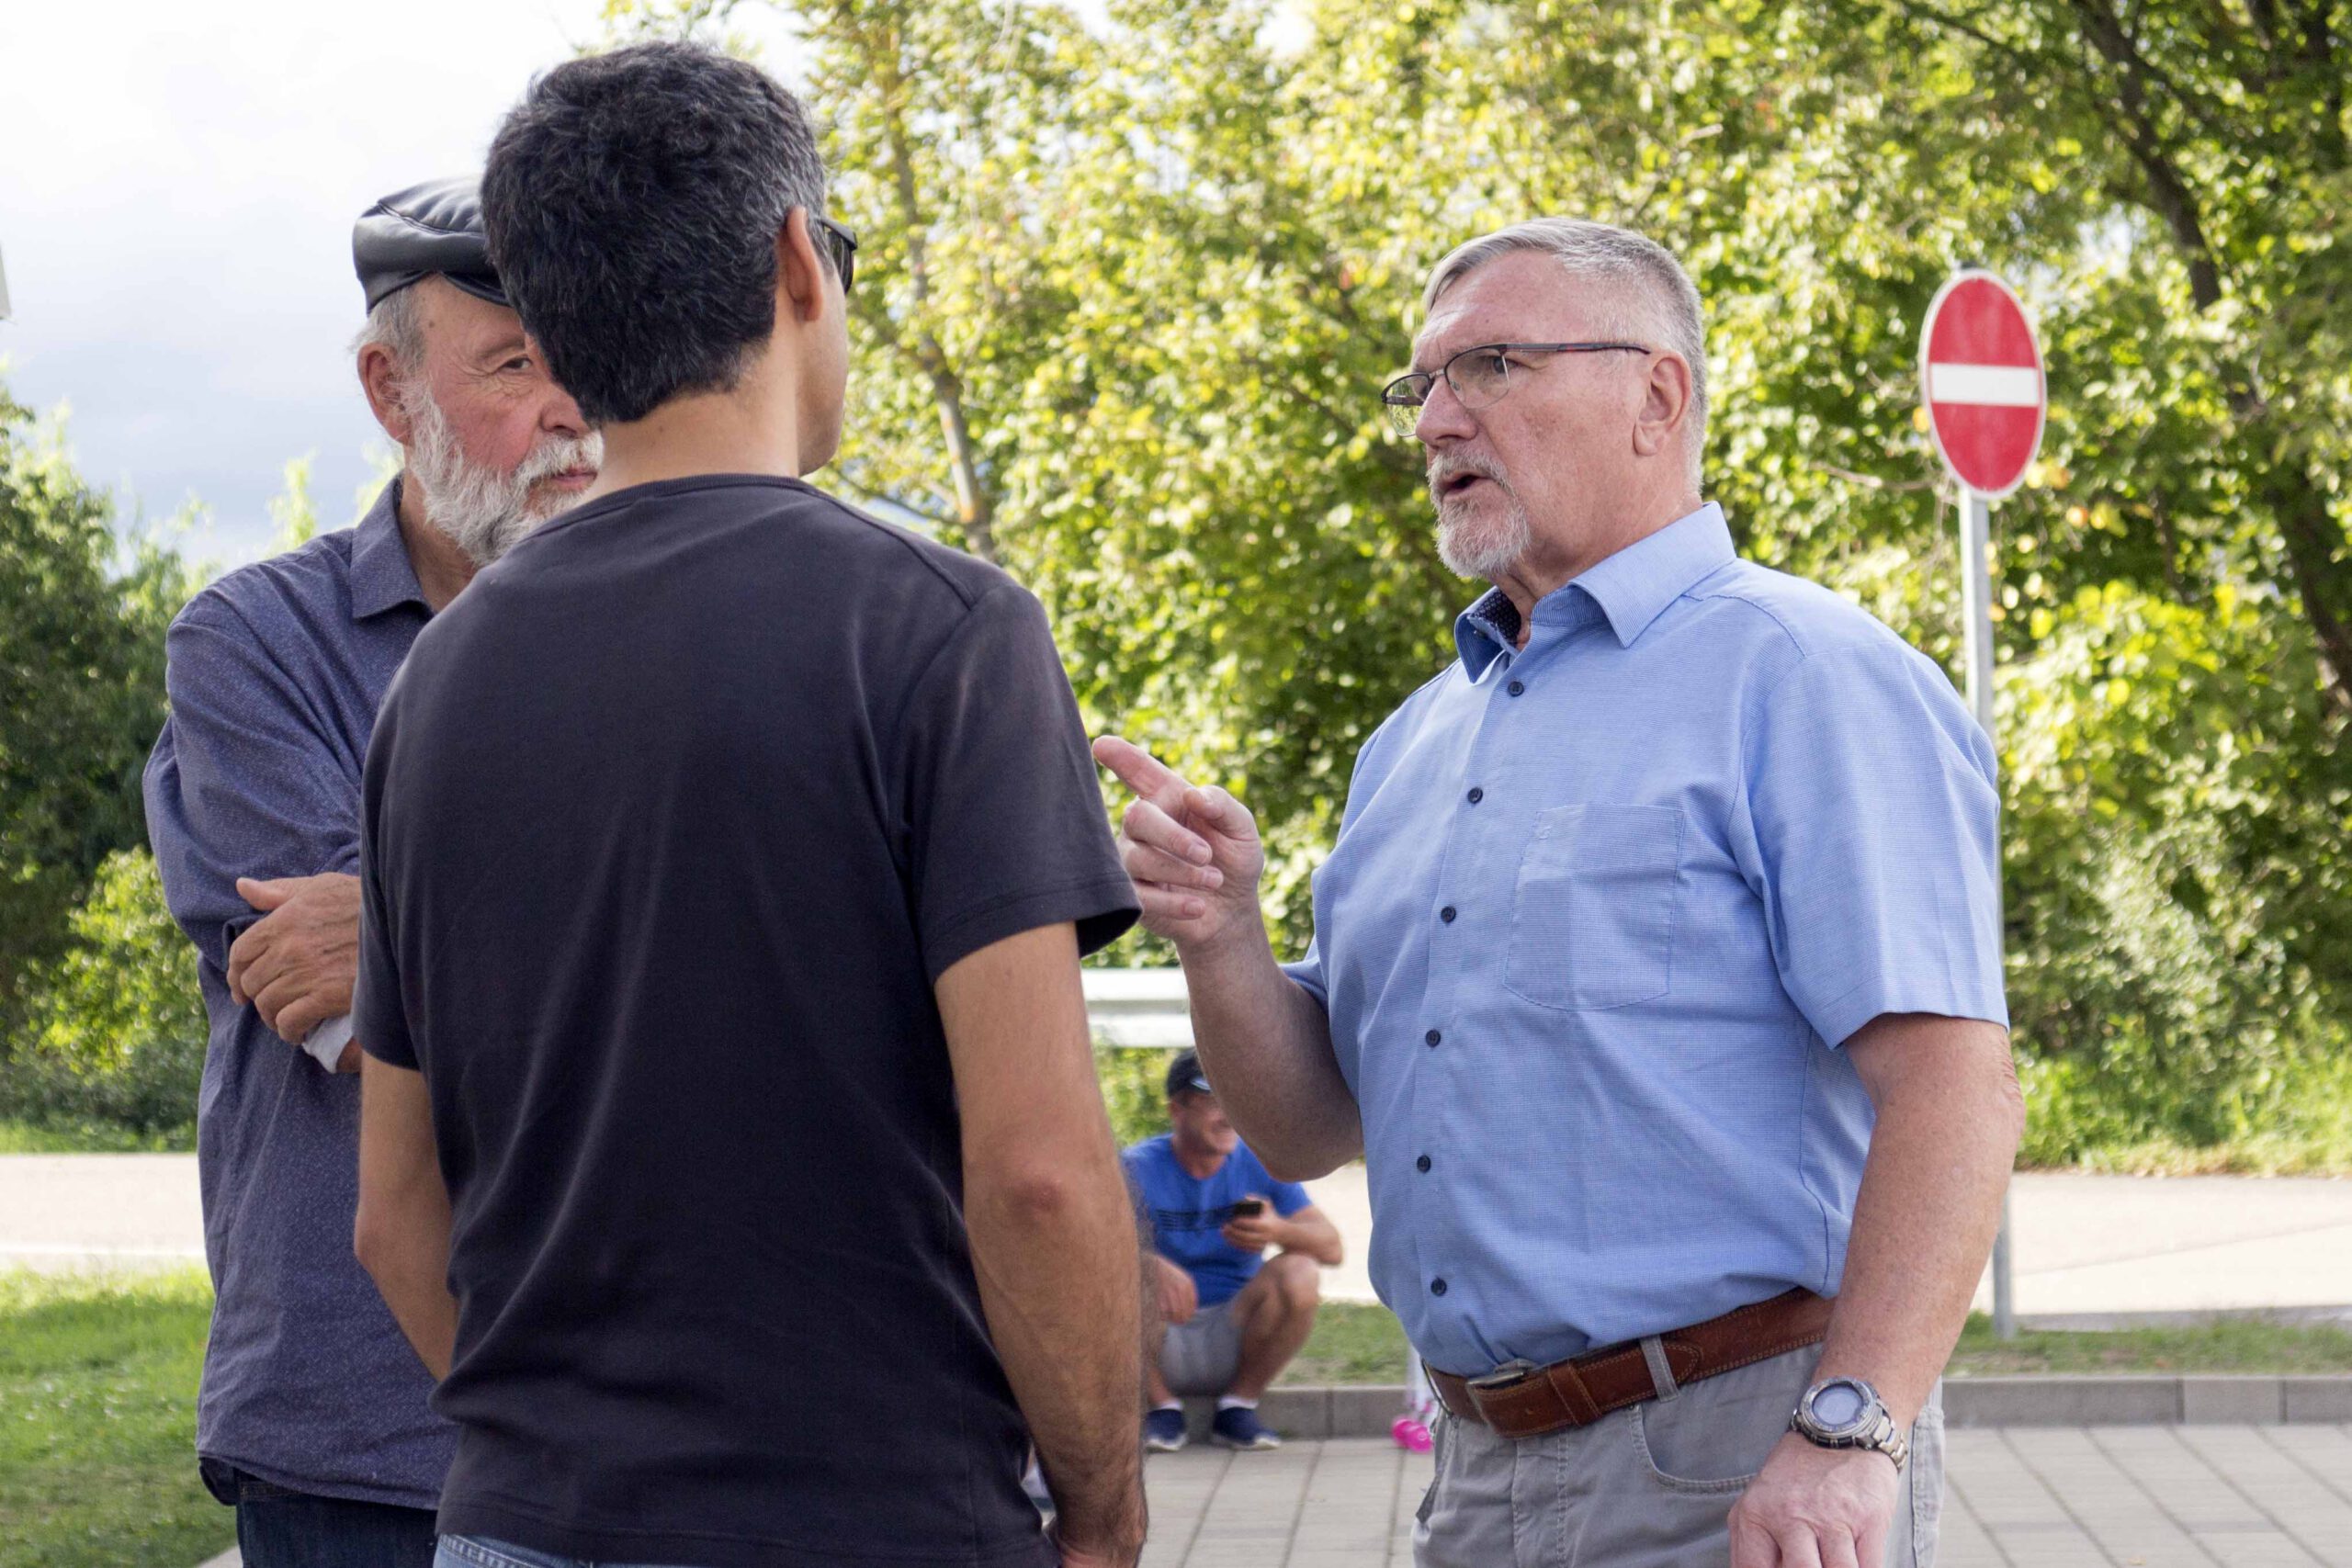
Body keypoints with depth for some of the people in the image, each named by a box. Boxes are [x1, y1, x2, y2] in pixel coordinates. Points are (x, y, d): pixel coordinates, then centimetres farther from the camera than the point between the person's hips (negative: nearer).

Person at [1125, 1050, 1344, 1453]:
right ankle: (1163, 1406, -8)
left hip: (1233, 1338, 1)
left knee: (1298, 1277, -26)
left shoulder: (1260, 1163, 0)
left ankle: (1239, 1406, -7)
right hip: (1161, 1341, -1)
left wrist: (1279, 1231, -32)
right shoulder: (1139, 1167, -5)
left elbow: (1331, 1248, -9)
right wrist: (1150, 1264, -45)